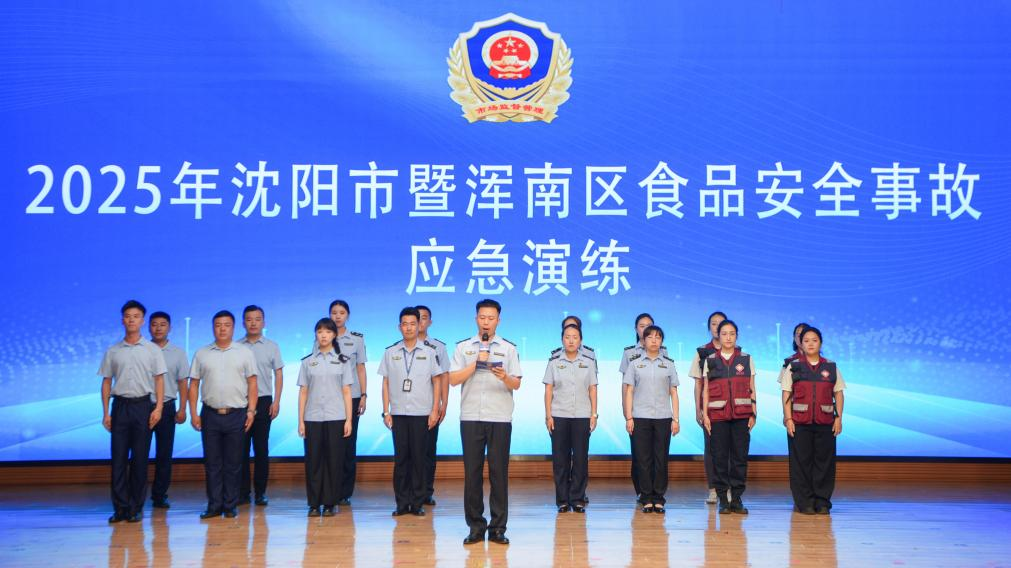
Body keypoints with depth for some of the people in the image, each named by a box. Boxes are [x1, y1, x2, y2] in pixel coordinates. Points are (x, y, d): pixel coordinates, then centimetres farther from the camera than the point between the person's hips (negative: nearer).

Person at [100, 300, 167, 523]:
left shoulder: (152, 350, 4)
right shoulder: (112, 352, 8)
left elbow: (159, 380, 2)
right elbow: (106, 382, 9)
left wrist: (158, 407, -8)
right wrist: (105, 412, 2)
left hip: (143, 405, -1)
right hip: (120, 406, 2)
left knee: (140, 459, 2)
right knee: (118, 458, 0)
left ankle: (136, 507, 9)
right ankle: (120, 507, 7)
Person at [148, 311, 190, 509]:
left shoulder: (177, 353, 7)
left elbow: (183, 383, 6)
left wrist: (182, 409, -1)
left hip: (166, 406, 1)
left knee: (164, 454, 5)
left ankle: (159, 495, 13)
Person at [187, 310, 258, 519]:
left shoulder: (244, 353, 4)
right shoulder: (202, 354, 8)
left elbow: (252, 383, 2)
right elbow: (194, 384, 7)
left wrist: (251, 410, -6)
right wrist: (193, 413, 0)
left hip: (236, 415, -1)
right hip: (210, 415, 1)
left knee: (233, 463, 4)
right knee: (212, 463, 5)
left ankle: (231, 505, 12)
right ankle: (214, 505, 13)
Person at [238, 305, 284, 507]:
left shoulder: (272, 346, 6)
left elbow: (279, 375, 6)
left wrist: (276, 402, -2)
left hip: (263, 401, 0)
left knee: (261, 448, 2)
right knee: (242, 447, 3)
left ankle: (260, 492, 8)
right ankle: (243, 491, 10)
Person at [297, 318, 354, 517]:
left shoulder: (343, 361, 6)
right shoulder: (307, 361, 7)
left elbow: (346, 392, 3)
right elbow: (303, 392, 6)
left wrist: (348, 419, -3)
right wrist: (300, 420, 0)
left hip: (336, 418, -1)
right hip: (312, 418, 1)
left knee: (334, 460, 0)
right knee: (313, 460, 1)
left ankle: (330, 503, 10)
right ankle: (314, 504, 10)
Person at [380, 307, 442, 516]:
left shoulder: (430, 352, 3)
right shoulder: (390, 353, 7)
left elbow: (436, 382, 4)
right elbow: (386, 383, 8)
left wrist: (435, 410, -2)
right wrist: (386, 411, 3)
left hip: (421, 413, -1)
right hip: (398, 413, 1)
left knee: (419, 458, 1)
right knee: (400, 457, 3)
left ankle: (417, 502, 10)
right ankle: (402, 502, 10)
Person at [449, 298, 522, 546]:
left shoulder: (508, 348, 7)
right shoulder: (463, 347, 8)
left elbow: (516, 384, 3)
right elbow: (453, 380, 0)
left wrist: (505, 377, -18)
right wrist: (476, 363, -10)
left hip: (500, 418, 0)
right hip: (471, 417, 1)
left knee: (499, 472, 0)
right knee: (472, 472, 2)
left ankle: (498, 527, 7)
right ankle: (475, 526, 10)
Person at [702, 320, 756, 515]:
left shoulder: (746, 359, 8)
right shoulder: (710, 361, 8)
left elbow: (752, 389, 9)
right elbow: (706, 390, 7)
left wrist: (753, 413, 2)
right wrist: (705, 415, 0)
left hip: (741, 415, 0)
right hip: (717, 415, 0)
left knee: (740, 456, 0)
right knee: (719, 457, 0)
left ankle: (737, 499, 8)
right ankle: (723, 500, 7)